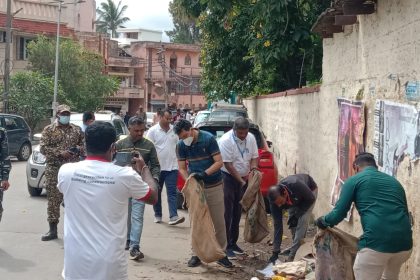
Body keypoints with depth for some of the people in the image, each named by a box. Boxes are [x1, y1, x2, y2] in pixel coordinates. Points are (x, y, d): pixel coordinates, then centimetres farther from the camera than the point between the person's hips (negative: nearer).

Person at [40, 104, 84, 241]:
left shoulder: (77, 130, 11)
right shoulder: (49, 130, 3)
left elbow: (84, 144, 15)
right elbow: (43, 148, -5)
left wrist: (79, 149, -8)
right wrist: (60, 153, -16)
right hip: (54, 169, -2)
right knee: (53, 199, -1)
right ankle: (53, 230, 6)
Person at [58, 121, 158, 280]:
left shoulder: (66, 171, -4)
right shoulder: (124, 175, -11)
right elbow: (153, 197, 7)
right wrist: (143, 168, 23)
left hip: (75, 262, 2)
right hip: (109, 264, -2)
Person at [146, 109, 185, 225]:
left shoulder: (174, 130, 5)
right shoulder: (153, 131, -5)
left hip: (172, 167, 2)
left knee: (172, 192, -6)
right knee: (157, 192, 10)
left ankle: (173, 217, -12)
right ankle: (157, 215, 22)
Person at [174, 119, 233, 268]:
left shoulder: (208, 139, -15)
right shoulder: (181, 145, -4)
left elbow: (219, 162, -15)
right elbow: (182, 168, -1)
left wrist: (204, 174, -28)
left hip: (214, 186, -2)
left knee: (219, 221, 4)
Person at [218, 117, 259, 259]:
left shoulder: (251, 138, -2)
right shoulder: (226, 140, -21)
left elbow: (254, 156, 5)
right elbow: (228, 164, -21)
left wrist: (253, 170, -15)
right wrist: (241, 181, -21)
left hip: (243, 178, 6)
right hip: (228, 177, -6)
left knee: (237, 213, 12)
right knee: (227, 213, -7)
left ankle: (233, 243, 21)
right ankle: (226, 246, -3)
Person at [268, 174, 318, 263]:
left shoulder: (296, 185, -45)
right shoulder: (275, 200, -29)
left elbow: (311, 199, -24)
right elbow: (277, 225, -24)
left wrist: (296, 215, -25)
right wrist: (275, 251, -25)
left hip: (310, 190, -4)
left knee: (302, 220, -18)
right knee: (291, 221, -4)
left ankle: (293, 253, -14)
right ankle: (295, 247, 17)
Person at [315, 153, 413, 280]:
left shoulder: (354, 180, 10)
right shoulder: (394, 181, 25)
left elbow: (338, 214, 8)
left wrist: (322, 221, 29)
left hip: (376, 242, -6)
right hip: (405, 244, 6)